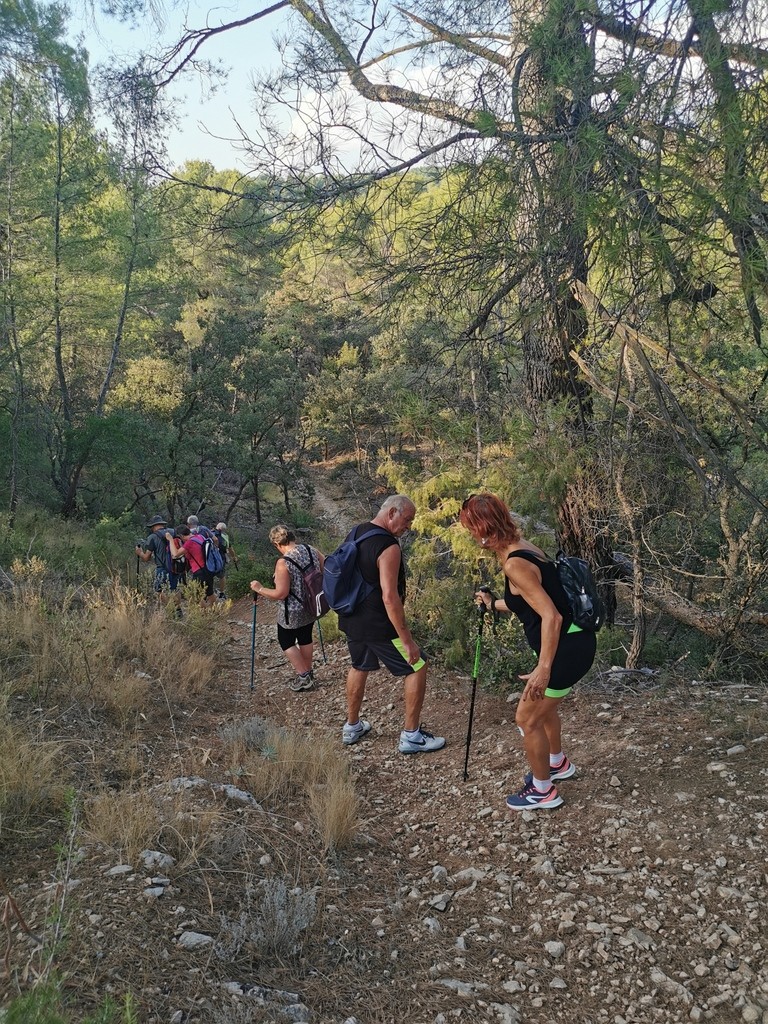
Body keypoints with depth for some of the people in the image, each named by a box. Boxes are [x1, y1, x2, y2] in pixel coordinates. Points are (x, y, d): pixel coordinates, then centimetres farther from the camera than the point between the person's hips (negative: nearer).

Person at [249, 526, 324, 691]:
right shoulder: (311, 550, -8)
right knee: (305, 638, 25)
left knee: (286, 641, 17)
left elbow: (280, 594, -22)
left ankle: (303, 677, 16)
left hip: (293, 612, -6)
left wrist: (259, 589, -8)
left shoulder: (283, 563, -26)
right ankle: (309, 674, 38)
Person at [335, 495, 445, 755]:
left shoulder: (355, 533, 5)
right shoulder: (388, 546, -22)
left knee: (360, 666, 28)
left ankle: (352, 727, 40)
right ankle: (411, 736, 11)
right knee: (417, 667, 5)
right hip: (377, 625, -9)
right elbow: (390, 597, -27)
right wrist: (408, 640, -22)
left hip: (351, 619, 9)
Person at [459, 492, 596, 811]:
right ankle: (557, 764, 50)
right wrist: (494, 604, 34)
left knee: (527, 719, 6)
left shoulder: (514, 564, -23)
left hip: (566, 649, -10)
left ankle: (543, 791, 23)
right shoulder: (521, 547, 6)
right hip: (573, 641, 10)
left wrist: (543, 669, -27)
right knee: (543, 705, 29)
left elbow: (551, 616, -28)